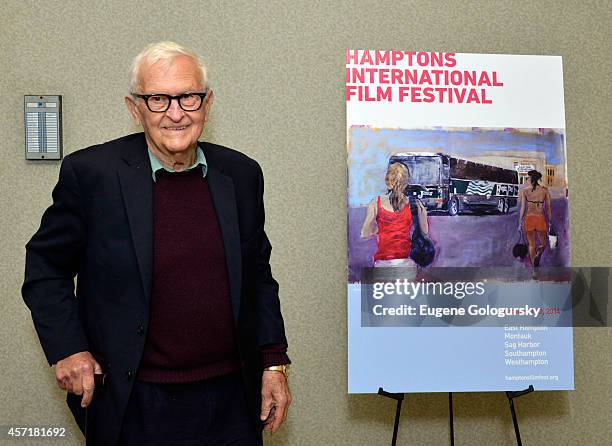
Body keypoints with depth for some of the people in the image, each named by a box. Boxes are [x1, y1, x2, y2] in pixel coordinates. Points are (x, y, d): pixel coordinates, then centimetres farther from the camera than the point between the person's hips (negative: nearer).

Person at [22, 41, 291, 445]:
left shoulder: (242, 174, 1)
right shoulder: (90, 173, -9)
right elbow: (46, 268, 1)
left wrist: (274, 363, 7)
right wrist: (67, 349, -9)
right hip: (135, 409, -3)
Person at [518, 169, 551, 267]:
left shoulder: (524, 190, -2)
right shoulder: (545, 190, 1)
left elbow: (522, 207, -1)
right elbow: (548, 207, 4)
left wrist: (520, 222, 6)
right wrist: (550, 221, 13)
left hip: (529, 218, 0)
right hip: (541, 218, 0)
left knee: (531, 244, 12)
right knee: (543, 243, 14)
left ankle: (534, 265, 10)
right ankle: (537, 256, -16)